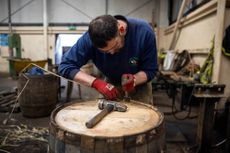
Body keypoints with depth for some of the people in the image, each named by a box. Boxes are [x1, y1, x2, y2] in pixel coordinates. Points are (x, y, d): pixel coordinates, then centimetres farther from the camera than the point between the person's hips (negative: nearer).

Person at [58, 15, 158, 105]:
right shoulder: (90, 38, -30)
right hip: (111, 82, 1)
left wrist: (134, 79, -43)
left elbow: (150, 70, -22)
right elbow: (66, 66, -27)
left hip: (140, 80, 0)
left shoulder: (144, 32, -31)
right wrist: (96, 82, -39)